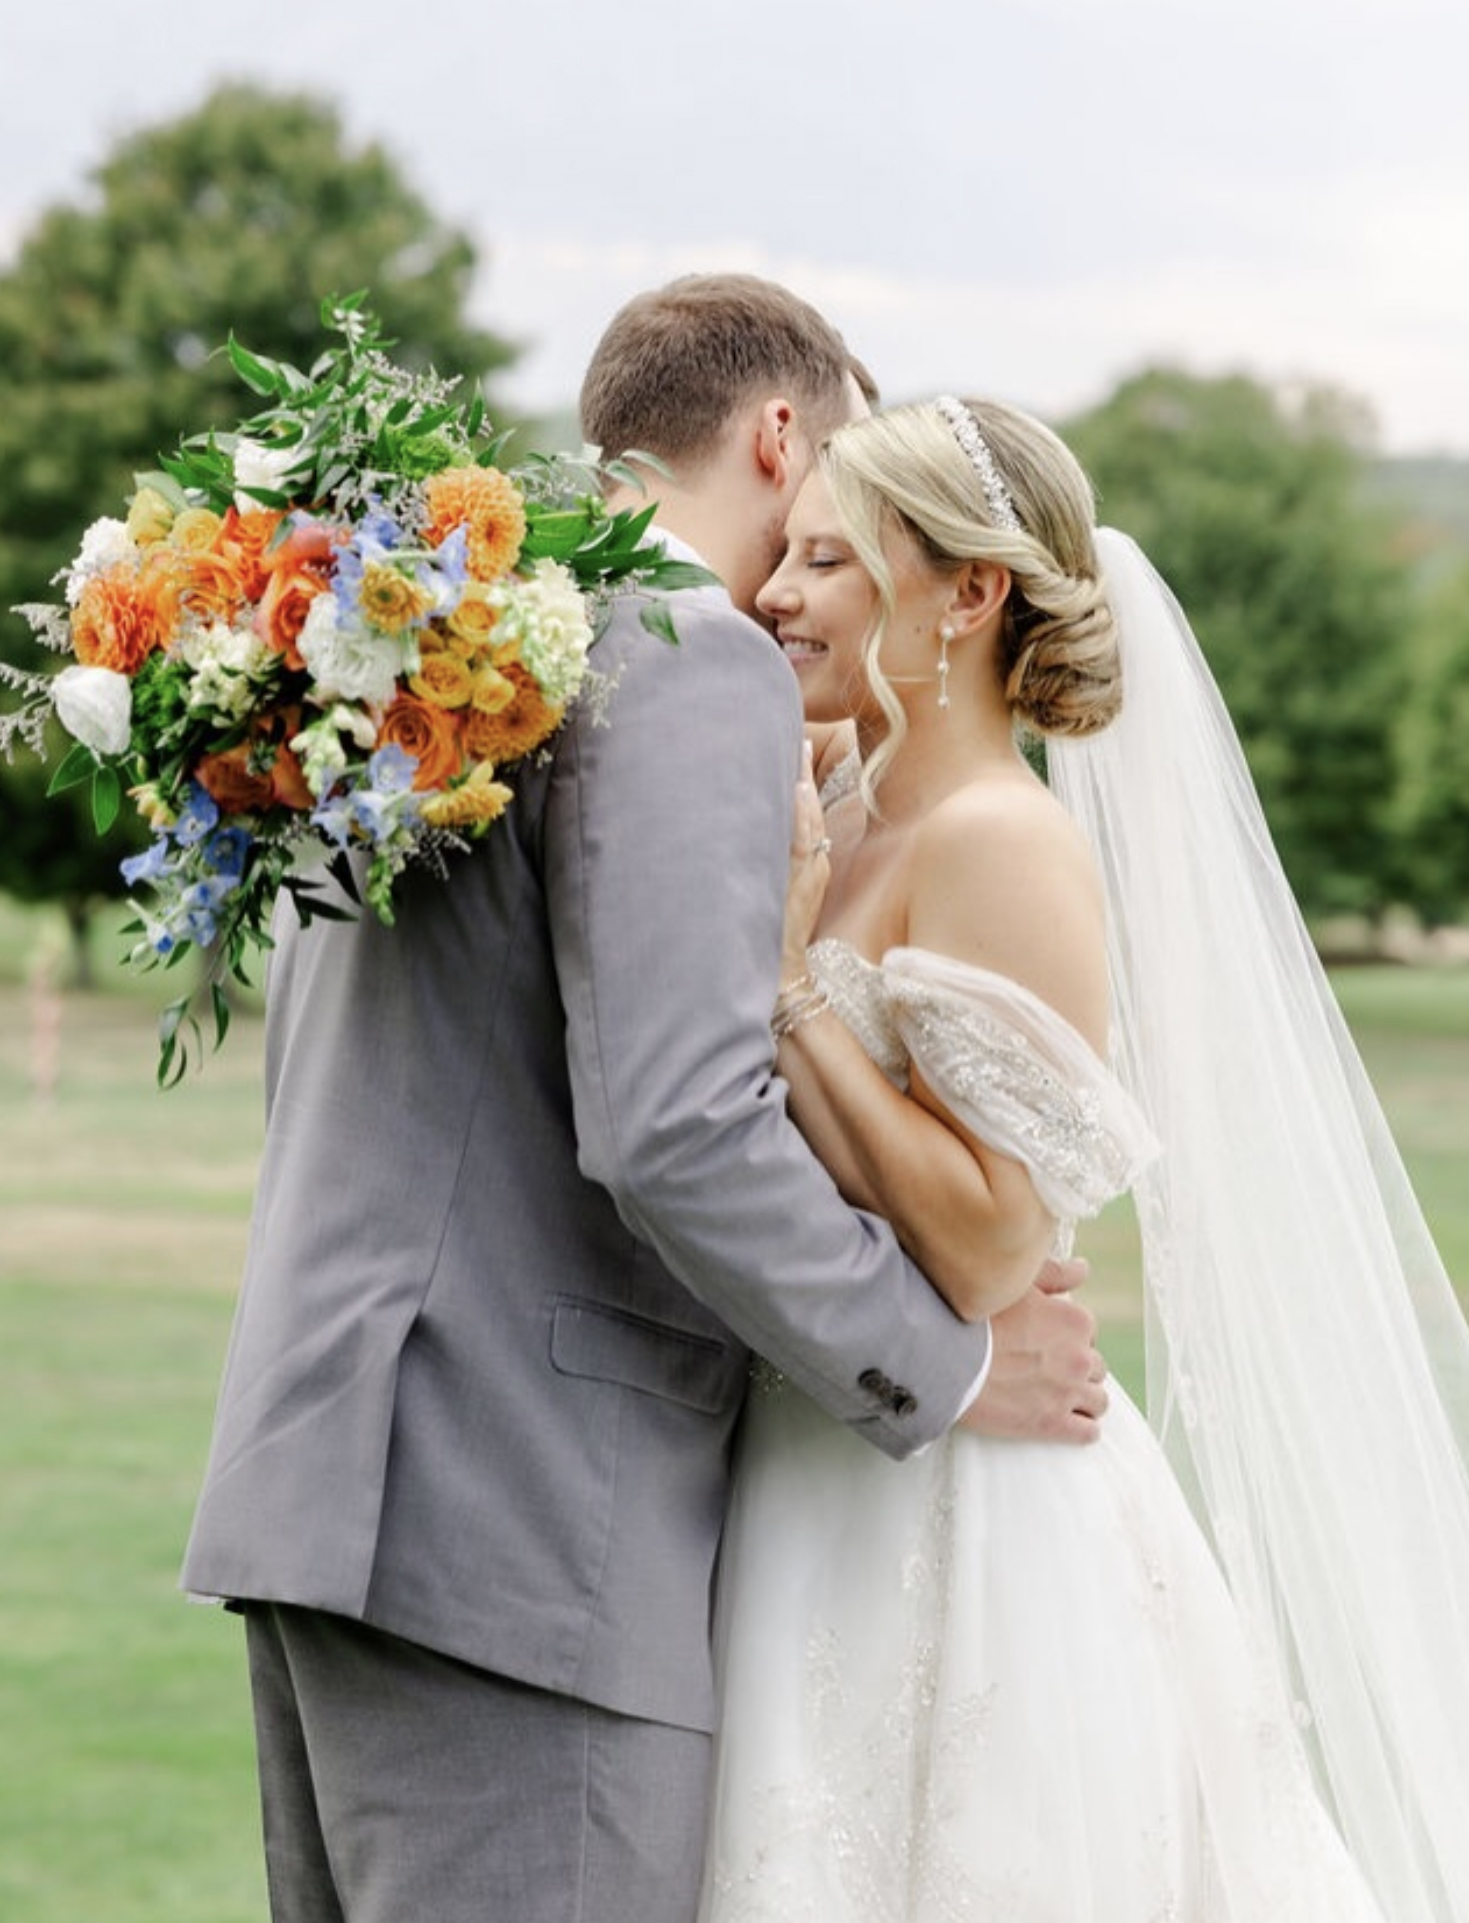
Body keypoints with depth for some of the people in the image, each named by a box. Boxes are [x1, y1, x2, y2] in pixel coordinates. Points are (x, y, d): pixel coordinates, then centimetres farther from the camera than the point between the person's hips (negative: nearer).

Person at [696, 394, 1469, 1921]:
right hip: (820, 1497, 8)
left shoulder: (1001, 846, -14)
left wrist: (787, 987, -18)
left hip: (955, 1528, -8)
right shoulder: (842, 830, 11)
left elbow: (989, 1241, -22)